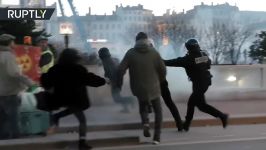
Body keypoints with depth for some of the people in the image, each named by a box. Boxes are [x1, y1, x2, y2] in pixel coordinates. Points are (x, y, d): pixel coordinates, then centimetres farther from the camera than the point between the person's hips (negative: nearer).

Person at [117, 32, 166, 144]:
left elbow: (121, 69, -9)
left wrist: (119, 83, 5)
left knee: (143, 107, 26)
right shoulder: (153, 52, -4)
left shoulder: (130, 53, -4)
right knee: (158, 111, 15)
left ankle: (145, 123, -4)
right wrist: (160, 81, 15)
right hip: (153, 88, -1)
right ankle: (157, 137, 7)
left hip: (139, 88, 1)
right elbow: (163, 70, -4)